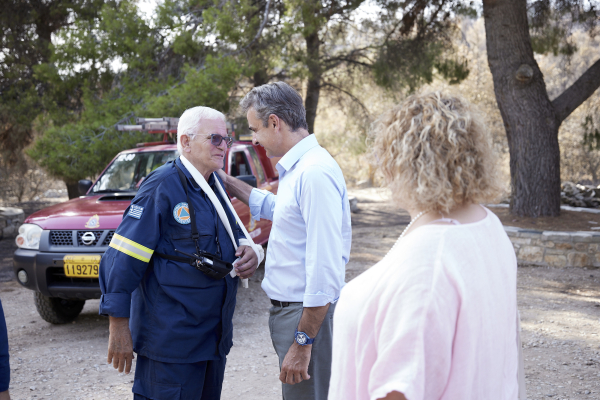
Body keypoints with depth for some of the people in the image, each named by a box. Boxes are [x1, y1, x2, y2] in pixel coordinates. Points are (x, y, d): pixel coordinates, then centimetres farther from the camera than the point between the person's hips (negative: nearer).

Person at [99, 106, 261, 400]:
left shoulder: (216, 188, 12)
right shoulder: (162, 186, -14)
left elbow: (232, 239, 26)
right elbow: (122, 261, -17)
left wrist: (249, 253, 1)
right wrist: (119, 326, -19)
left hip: (214, 337, 9)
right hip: (170, 340, -9)